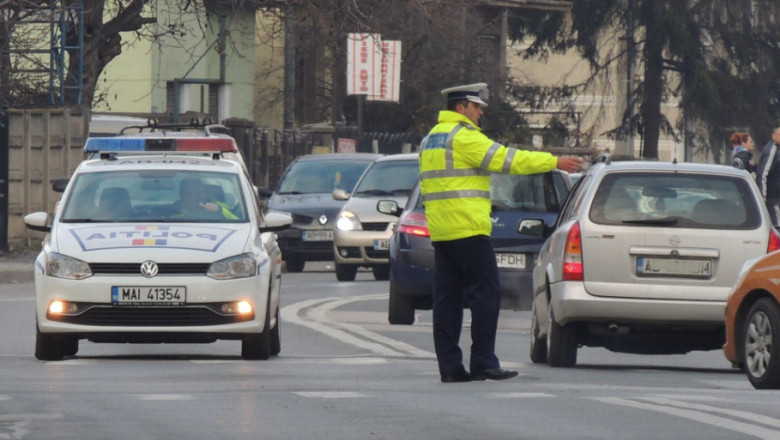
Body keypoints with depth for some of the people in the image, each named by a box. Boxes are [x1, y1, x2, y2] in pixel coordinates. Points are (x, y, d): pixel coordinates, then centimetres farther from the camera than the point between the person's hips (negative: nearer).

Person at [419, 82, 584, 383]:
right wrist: (555, 162, -8)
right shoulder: (464, 136, -10)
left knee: (447, 298, 6)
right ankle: (483, 363, -7)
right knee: (486, 294, -5)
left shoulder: (430, 139, 19)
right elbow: (508, 160, -13)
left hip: (440, 231, 9)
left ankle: (449, 366, 4)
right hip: (468, 229, -9)